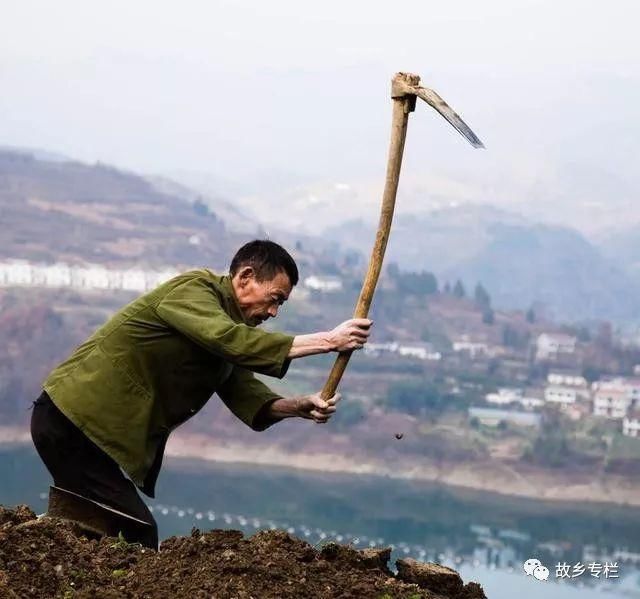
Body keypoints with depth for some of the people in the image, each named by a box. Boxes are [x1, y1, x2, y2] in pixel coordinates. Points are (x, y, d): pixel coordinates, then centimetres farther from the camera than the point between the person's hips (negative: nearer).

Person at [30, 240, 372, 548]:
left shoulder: (227, 322, 15)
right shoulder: (193, 290, -14)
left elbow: (247, 395, 4)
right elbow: (231, 341, -32)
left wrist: (298, 406, -15)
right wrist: (327, 341, -30)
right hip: (71, 419, -10)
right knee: (138, 536, -13)